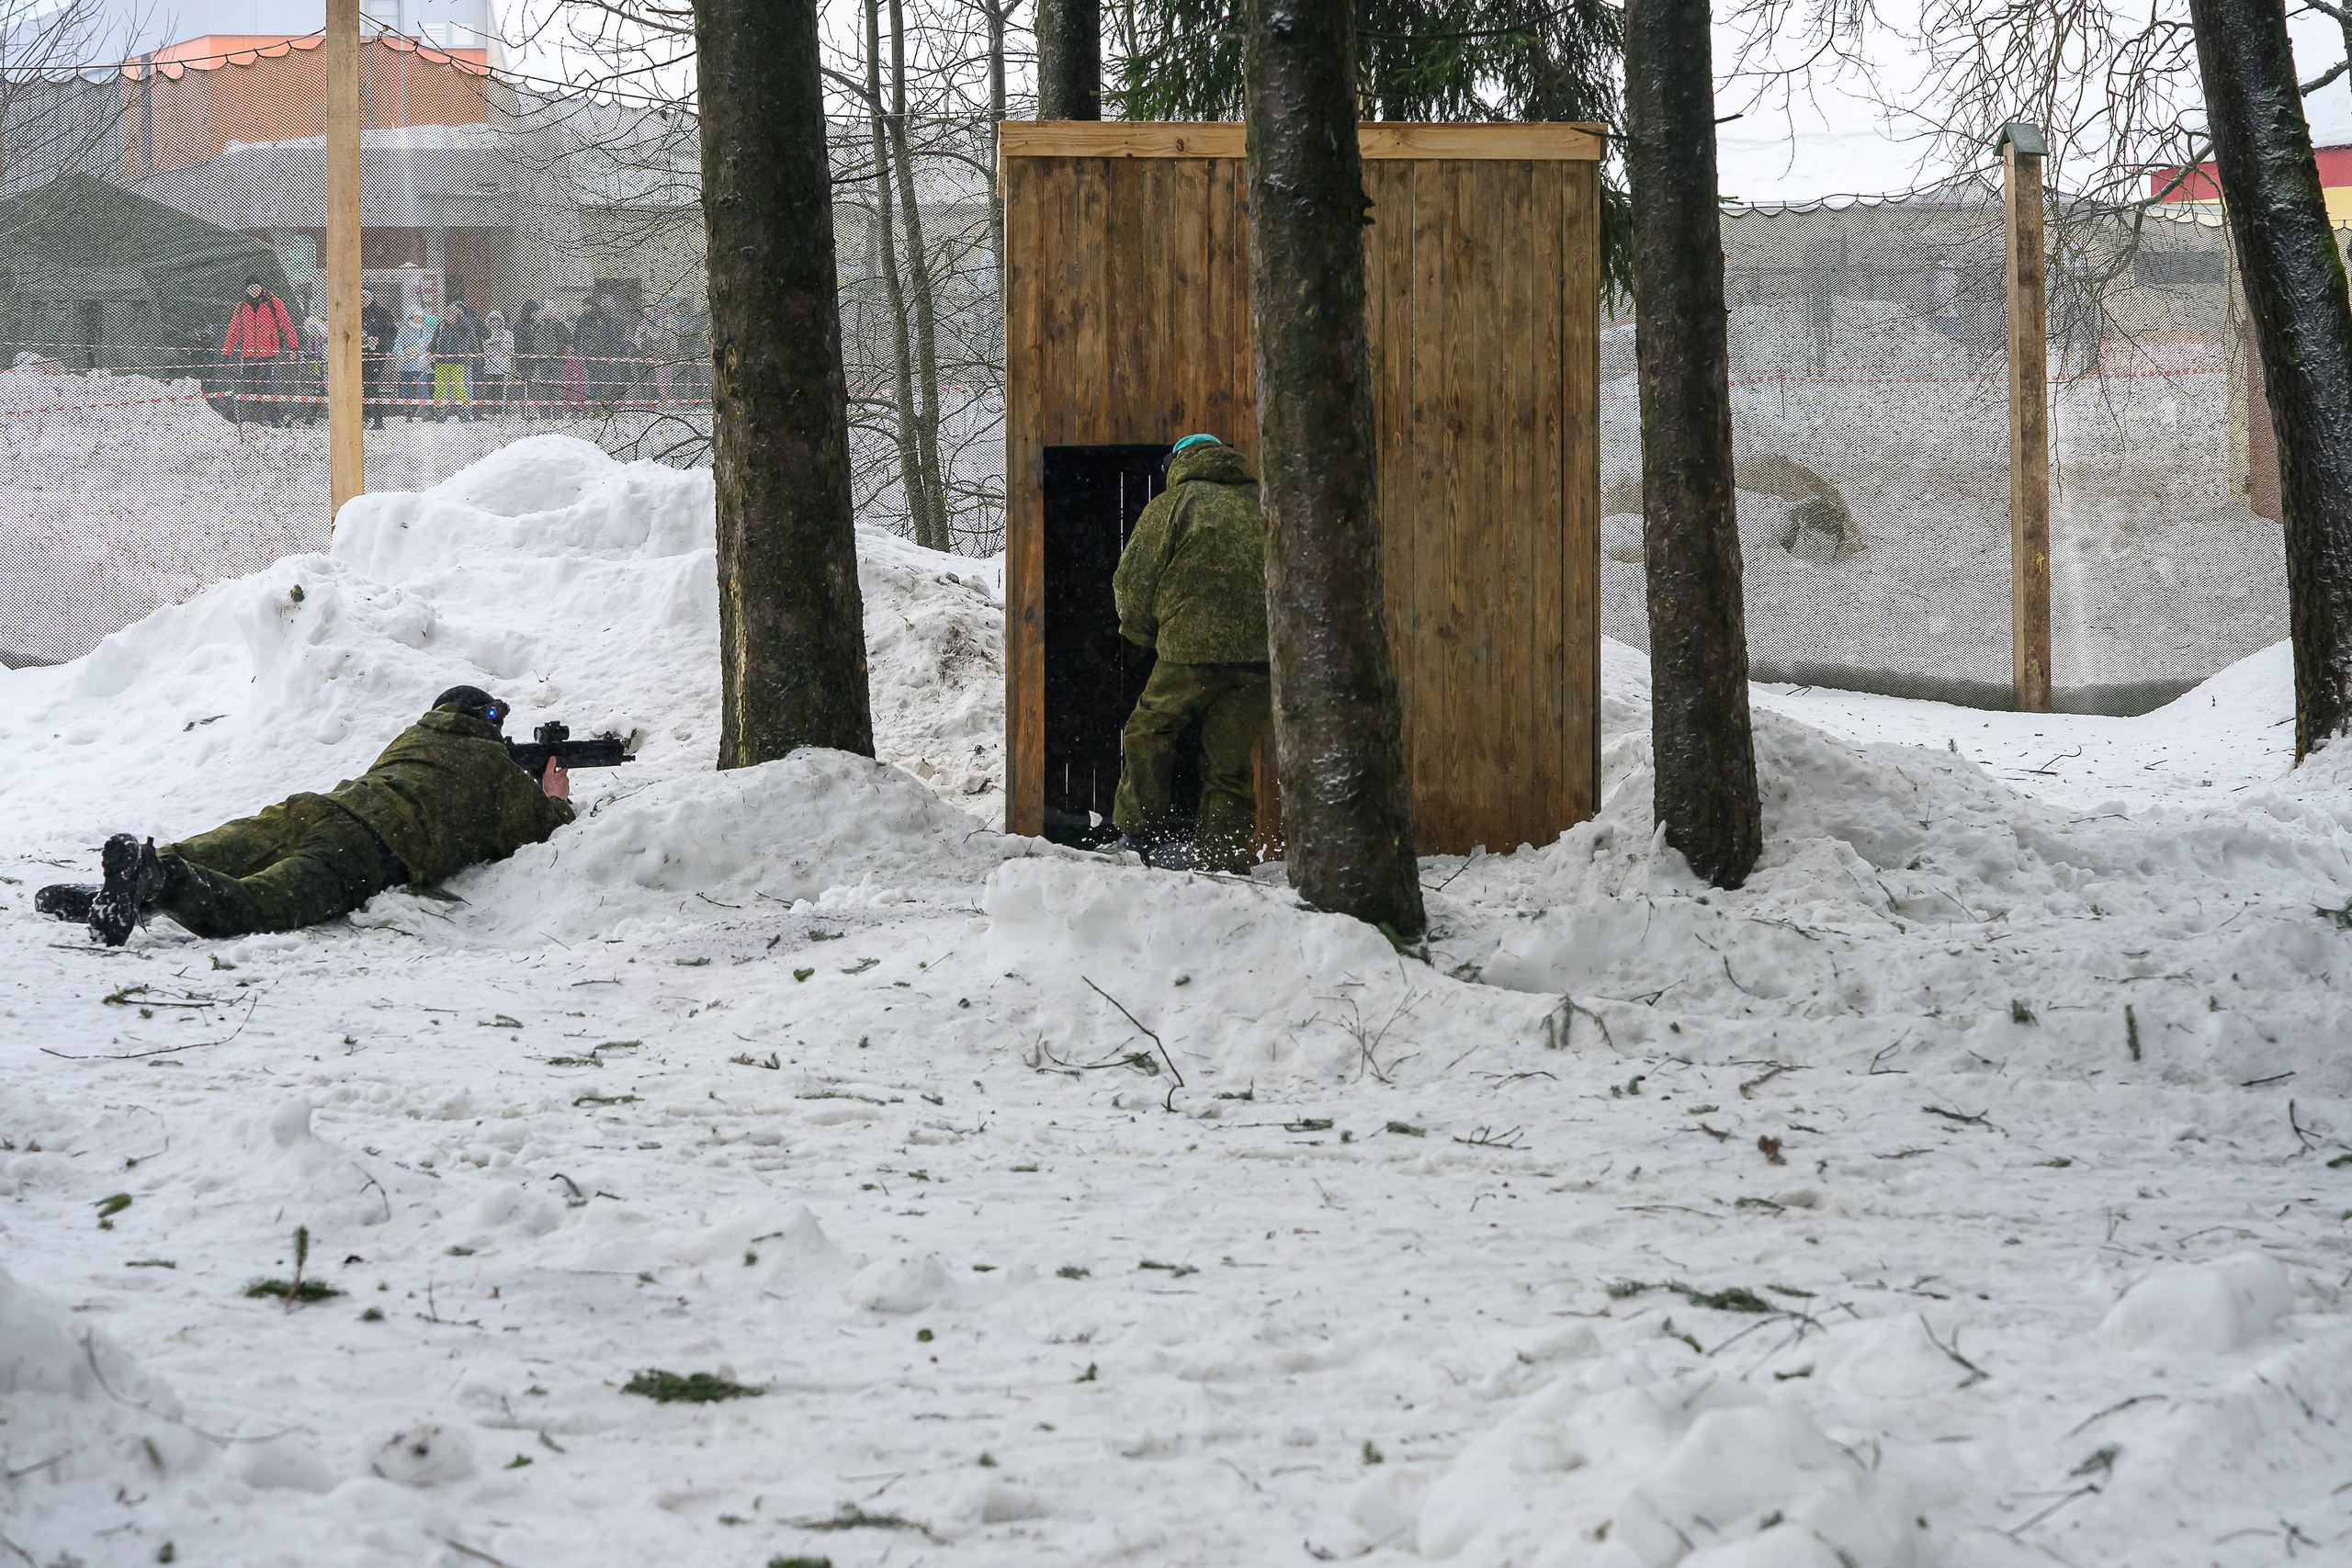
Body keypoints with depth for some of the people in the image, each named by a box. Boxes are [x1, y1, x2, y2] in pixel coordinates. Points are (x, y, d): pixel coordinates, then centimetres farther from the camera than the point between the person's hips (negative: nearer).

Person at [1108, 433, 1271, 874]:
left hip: (1193, 652, -4)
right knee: (1228, 756, 10)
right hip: (1262, 654, 4)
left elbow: (1132, 582, 3)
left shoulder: (1172, 505, 6)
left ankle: (1142, 835, 12)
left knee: (1149, 734, 13)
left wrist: (1144, 632, 19)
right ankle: (1223, 853, 7)